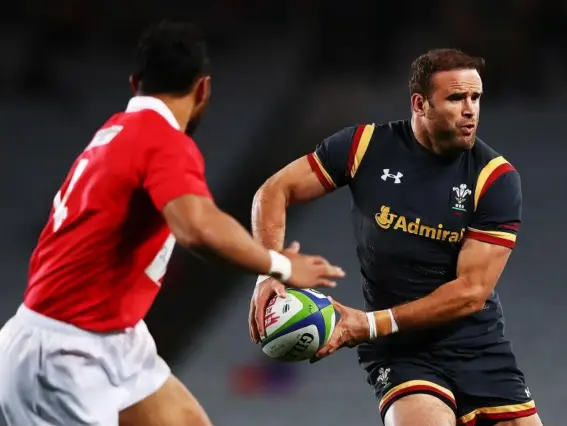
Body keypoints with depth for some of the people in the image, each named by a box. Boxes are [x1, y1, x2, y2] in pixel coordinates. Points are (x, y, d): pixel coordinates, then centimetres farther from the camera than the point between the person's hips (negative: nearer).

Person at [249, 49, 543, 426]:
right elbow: (276, 191, 1)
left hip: (481, 348, 2)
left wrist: (372, 324, -21)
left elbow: (471, 292, -14)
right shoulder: (367, 146, -6)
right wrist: (270, 274, -16)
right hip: (400, 351, -2)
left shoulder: (497, 179, -10)